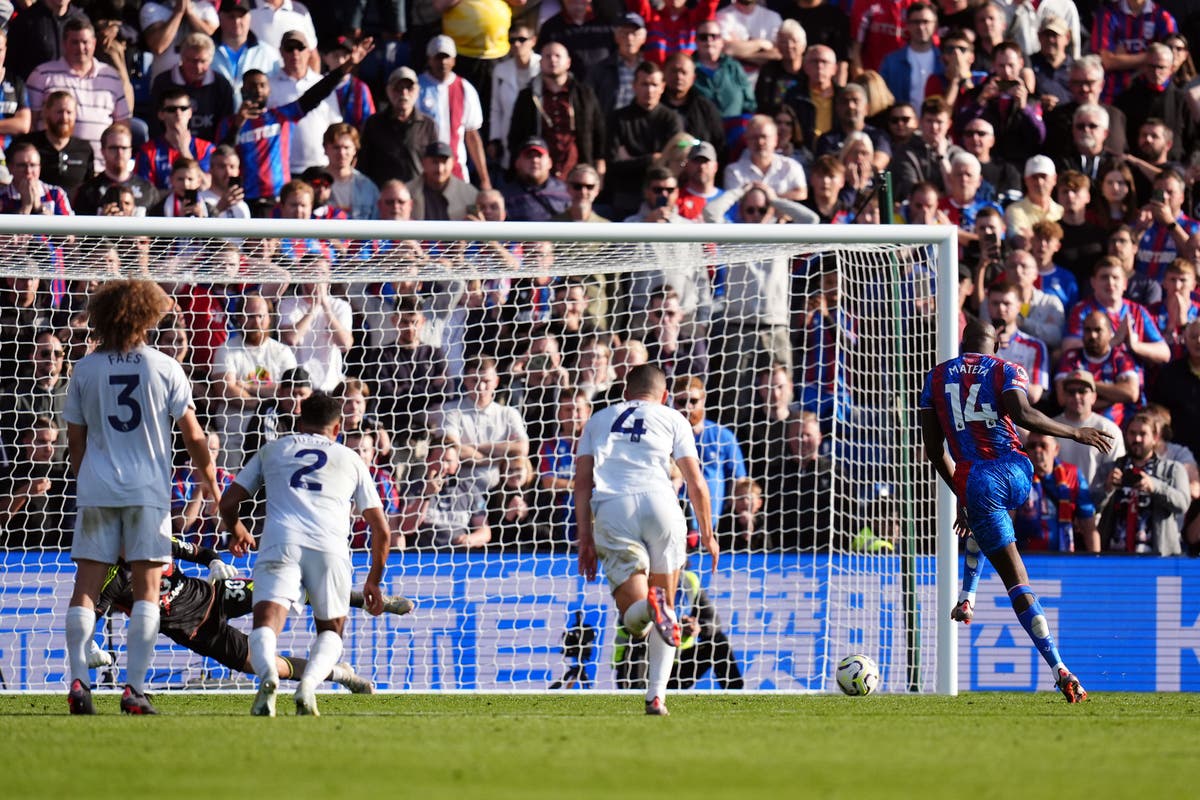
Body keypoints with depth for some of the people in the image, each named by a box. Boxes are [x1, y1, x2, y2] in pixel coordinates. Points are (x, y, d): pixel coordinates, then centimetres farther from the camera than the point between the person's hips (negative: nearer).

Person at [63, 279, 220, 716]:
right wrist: (209, 479, 15)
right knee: (147, 589, 1)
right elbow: (193, 435, 0)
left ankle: (78, 680, -8)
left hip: (96, 489, 2)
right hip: (148, 490, -2)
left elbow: (75, 439, 10)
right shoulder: (163, 368, -1)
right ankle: (134, 688, -6)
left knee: (86, 587, 3)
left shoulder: (85, 370, 5)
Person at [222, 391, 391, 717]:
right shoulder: (350, 460, 27)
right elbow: (382, 531, 25)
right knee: (331, 632, 17)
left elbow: (228, 503, 25)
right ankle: (308, 683, -15)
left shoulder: (272, 450, 27)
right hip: (330, 549, 1)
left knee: (265, 626, -9)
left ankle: (267, 675, -44)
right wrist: (373, 582, 39)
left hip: (280, 543, -1)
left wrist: (237, 531, 47)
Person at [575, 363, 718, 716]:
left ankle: (647, 606, -40)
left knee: (633, 619, -3)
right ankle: (656, 696, 1)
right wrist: (707, 534, 23)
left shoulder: (598, 421, 27)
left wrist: (585, 538, 14)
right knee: (667, 604, 14)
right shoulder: (672, 419, 21)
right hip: (658, 502, -1)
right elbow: (696, 484, 13)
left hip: (609, 509, 1)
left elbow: (582, 483, 16)